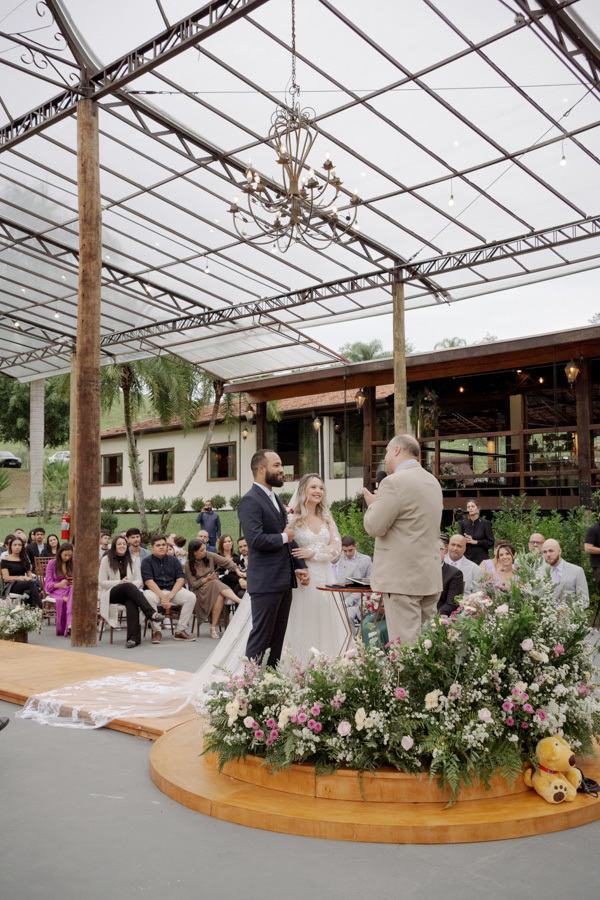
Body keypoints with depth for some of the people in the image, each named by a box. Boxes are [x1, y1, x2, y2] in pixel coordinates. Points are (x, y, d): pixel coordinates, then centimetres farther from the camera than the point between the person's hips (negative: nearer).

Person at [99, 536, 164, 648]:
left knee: (131, 602, -37)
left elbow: (139, 580, 8)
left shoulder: (132, 560, 15)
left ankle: (133, 637, -47)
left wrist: (132, 583, -16)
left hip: (129, 593, 2)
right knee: (128, 586, -36)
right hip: (112, 594, -2)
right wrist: (120, 582, -14)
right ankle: (152, 613, -48)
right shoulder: (106, 560, 6)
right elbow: (102, 582, 0)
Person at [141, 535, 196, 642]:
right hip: (154, 591, -3)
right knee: (148, 597, -37)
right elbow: (149, 581, -10)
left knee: (191, 597, -22)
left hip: (173, 590, 3)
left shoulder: (173, 560, 14)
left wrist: (170, 595, -15)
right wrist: (162, 597, -21)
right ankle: (156, 631, -23)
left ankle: (180, 630, -15)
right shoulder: (146, 561, 3)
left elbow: (181, 579, 4)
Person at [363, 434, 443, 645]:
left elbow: (374, 527, -14)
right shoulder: (433, 481, 13)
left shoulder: (394, 482, -14)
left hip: (402, 579, -8)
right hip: (430, 578, 8)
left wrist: (373, 504, 6)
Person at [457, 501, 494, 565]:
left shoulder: (485, 523, 0)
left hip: (481, 559, -2)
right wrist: (465, 541, -12)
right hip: (466, 557, 2)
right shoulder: (463, 523, 8)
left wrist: (475, 542, -8)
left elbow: (490, 543, -2)